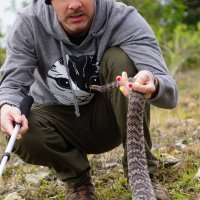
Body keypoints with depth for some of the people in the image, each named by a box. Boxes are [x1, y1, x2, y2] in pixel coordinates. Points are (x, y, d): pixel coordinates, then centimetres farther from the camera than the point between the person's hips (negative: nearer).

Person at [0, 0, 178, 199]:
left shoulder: (123, 19, -22)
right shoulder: (28, 24, -18)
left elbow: (169, 94, -32)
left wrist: (153, 86, -57)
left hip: (108, 118, 0)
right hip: (61, 120, 1)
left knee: (120, 58, -27)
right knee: (21, 133, -32)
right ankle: (77, 180, 2)